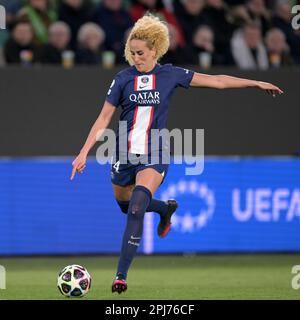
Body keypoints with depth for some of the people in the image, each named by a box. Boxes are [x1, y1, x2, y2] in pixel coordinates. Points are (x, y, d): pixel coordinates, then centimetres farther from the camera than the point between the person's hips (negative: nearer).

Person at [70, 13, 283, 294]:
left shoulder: (170, 75, -2)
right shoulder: (123, 79, -2)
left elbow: (215, 81, 4)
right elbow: (104, 118, 1)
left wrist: (256, 83, 4)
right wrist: (84, 152, -6)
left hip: (154, 156, -3)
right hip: (124, 154, 3)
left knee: (136, 209, -21)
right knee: (126, 206, 18)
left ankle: (121, 275, -18)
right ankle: (166, 208, 50)